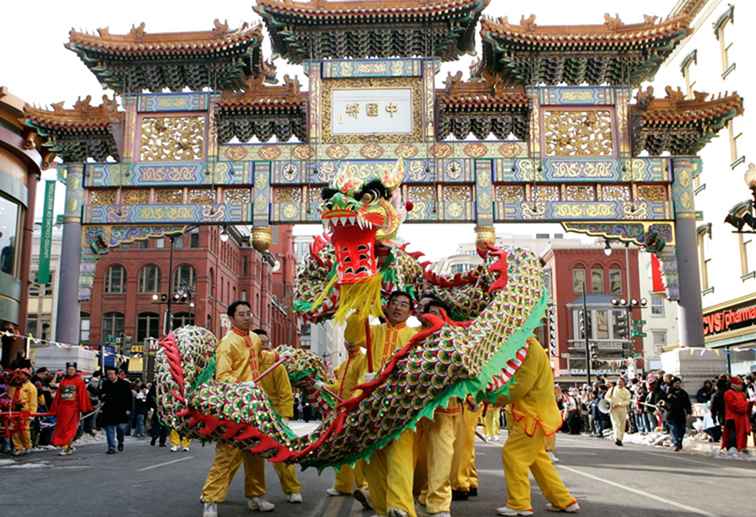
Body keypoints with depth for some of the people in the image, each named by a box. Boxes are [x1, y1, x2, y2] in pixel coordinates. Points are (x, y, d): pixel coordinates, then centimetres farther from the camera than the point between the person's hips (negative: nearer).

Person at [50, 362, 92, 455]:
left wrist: (83, 408, -9)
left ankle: (66, 447, -5)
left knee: (70, 428, -5)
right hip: (62, 407, 5)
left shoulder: (79, 381, 0)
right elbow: (58, 395, 12)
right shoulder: (63, 381, 11)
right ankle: (69, 447, 19)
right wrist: (54, 408, 10)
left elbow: (82, 394, -4)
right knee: (61, 428, 7)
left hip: (73, 408, -5)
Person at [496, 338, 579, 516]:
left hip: (534, 416, -10)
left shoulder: (531, 350, -17)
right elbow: (517, 382, 14)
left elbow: (521, 386, -22)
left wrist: (497, 400, -14)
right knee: (538, 458, 16)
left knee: (512, 453, -7)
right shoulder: (527, 349, 15)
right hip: (532, 414, 10)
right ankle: (563, 500, 22)